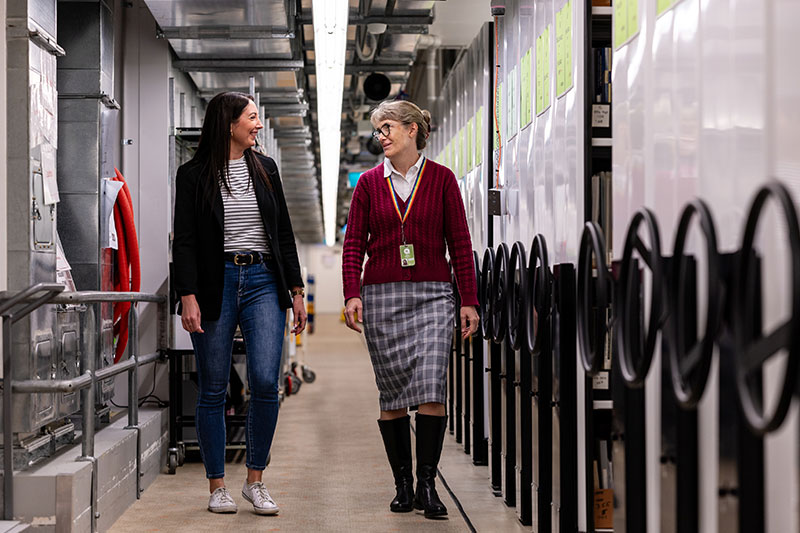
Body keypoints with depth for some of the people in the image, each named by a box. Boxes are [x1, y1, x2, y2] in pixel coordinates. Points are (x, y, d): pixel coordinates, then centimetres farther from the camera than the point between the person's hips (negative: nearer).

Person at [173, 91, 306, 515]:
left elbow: (284, 233, 16)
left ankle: (255, 481, 5)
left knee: (265, 383, -10)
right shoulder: (194, 175, 2)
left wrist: (296, 290, 12)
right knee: (213, 390, 2)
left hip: (263, 281, 3)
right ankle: (217, 487, 14)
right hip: (216, 284, -2)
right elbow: (184, 241, -2)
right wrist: (187, 296, -12)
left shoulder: (265, 168, 14)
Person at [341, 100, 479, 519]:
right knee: (392, 395, 4)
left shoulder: (441, 178, 4)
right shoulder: (369, 183, 8)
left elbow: (460, 243, 4)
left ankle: (427, 484, -4)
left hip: (432, 295, -1)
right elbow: (353, 243, 6)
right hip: (381, 295, 2)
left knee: (431, 388, -12)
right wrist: (352, 295, -7)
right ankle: (403, 485, 13)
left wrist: (469, 300, -1)